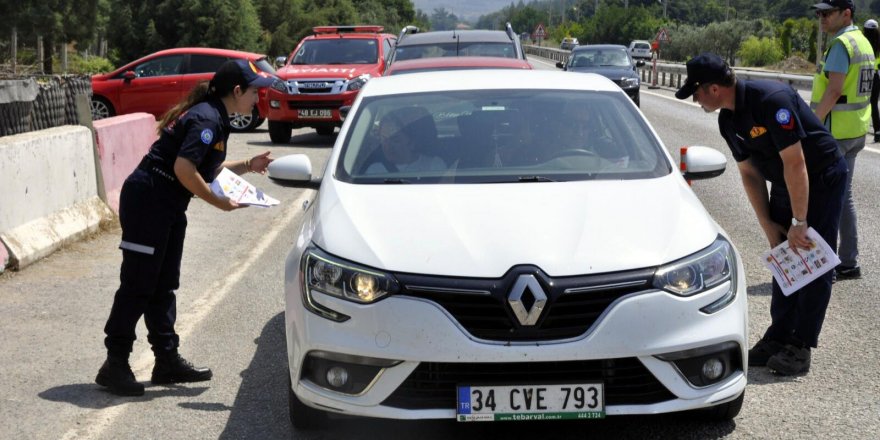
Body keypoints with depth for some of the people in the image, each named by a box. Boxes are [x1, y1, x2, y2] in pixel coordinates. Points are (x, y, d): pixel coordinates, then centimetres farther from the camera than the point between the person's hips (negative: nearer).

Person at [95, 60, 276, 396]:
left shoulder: (212, 116, 14)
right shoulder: (207, 119, -17)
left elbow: (207, 168, 23)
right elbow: (184, 169, -25)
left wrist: (248, 166, 12)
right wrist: (220, 202, -15)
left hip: (167, 208, 11)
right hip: (148, 201, -11)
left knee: (163, 286, 13)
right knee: (137, 286, -6)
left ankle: (167, 360, 20)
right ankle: (114, 365, 1)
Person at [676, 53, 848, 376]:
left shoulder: (772, 100, -30)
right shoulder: (728, 120, -3)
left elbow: (795, 163, -28)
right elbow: (749, 173, 4)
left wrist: (799, 222, -23)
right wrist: (769, 226, 0)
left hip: (822, 178, -8)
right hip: (784, 184, 8)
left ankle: (800, 346, -3)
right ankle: (779, 337, 13)